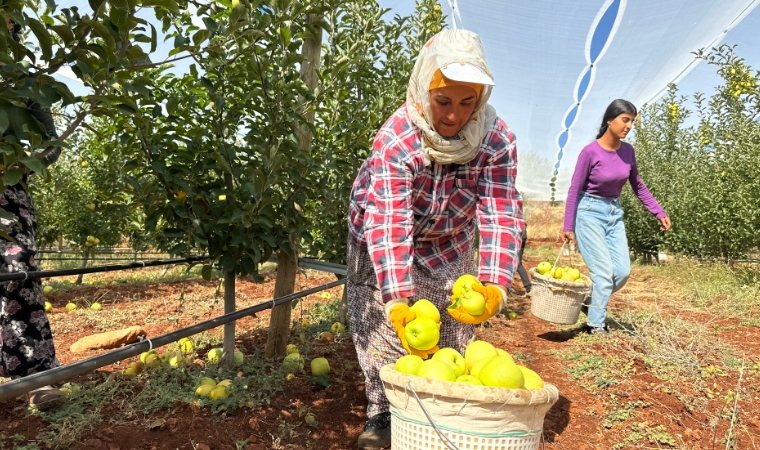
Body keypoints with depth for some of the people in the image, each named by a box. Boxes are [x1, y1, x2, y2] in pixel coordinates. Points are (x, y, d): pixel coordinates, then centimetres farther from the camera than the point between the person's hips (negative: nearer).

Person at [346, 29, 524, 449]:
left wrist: (494, 285, -47)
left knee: (455, 324, 7)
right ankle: (382, 413, 15)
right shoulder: (395, 139, -34)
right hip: (384, 238, -2)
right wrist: (397, 302, -52)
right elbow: (389, 224, -42)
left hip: (449, 240, 3)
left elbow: (500, 213, -31)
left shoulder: (497, 140, -25)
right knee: (380, 325, -7)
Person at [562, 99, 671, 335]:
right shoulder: (590, 152, -15)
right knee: (604, 271, -8)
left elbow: (638, 187, 12)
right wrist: (568, 226, -12)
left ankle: (591, 302, 25)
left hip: (615, 213, 6)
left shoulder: (628, 151, 1)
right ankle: (595, 325, 6)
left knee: (623, 272, 1)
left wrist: (659, 213, 7)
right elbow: (574, 190, -11)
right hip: (589, 212, -6)